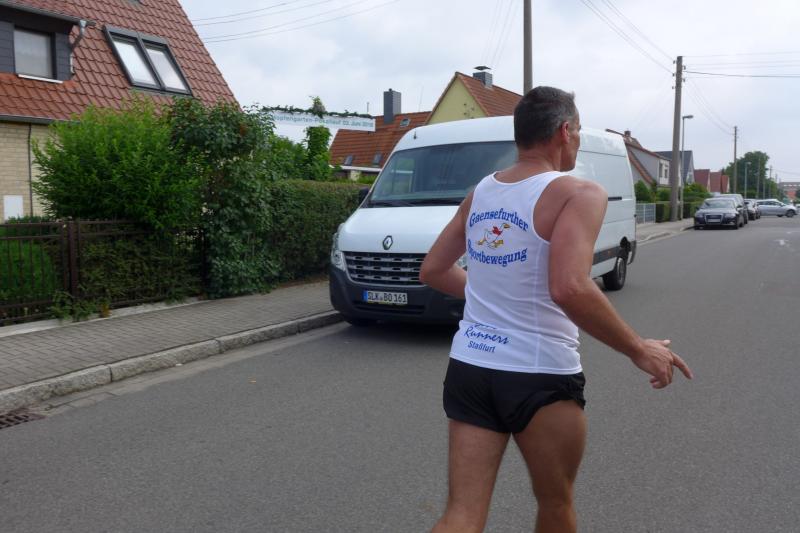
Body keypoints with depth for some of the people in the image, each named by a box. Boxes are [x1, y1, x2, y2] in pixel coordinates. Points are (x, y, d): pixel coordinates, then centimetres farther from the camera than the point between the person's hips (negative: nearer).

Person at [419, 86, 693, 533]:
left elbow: (433, 270, 14)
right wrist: (639, 350, -15)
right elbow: (569, 289, -27)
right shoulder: (579, 193, -12)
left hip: (469, 367, 5)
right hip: (539, 377, -5)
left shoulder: (480, 192, 8)